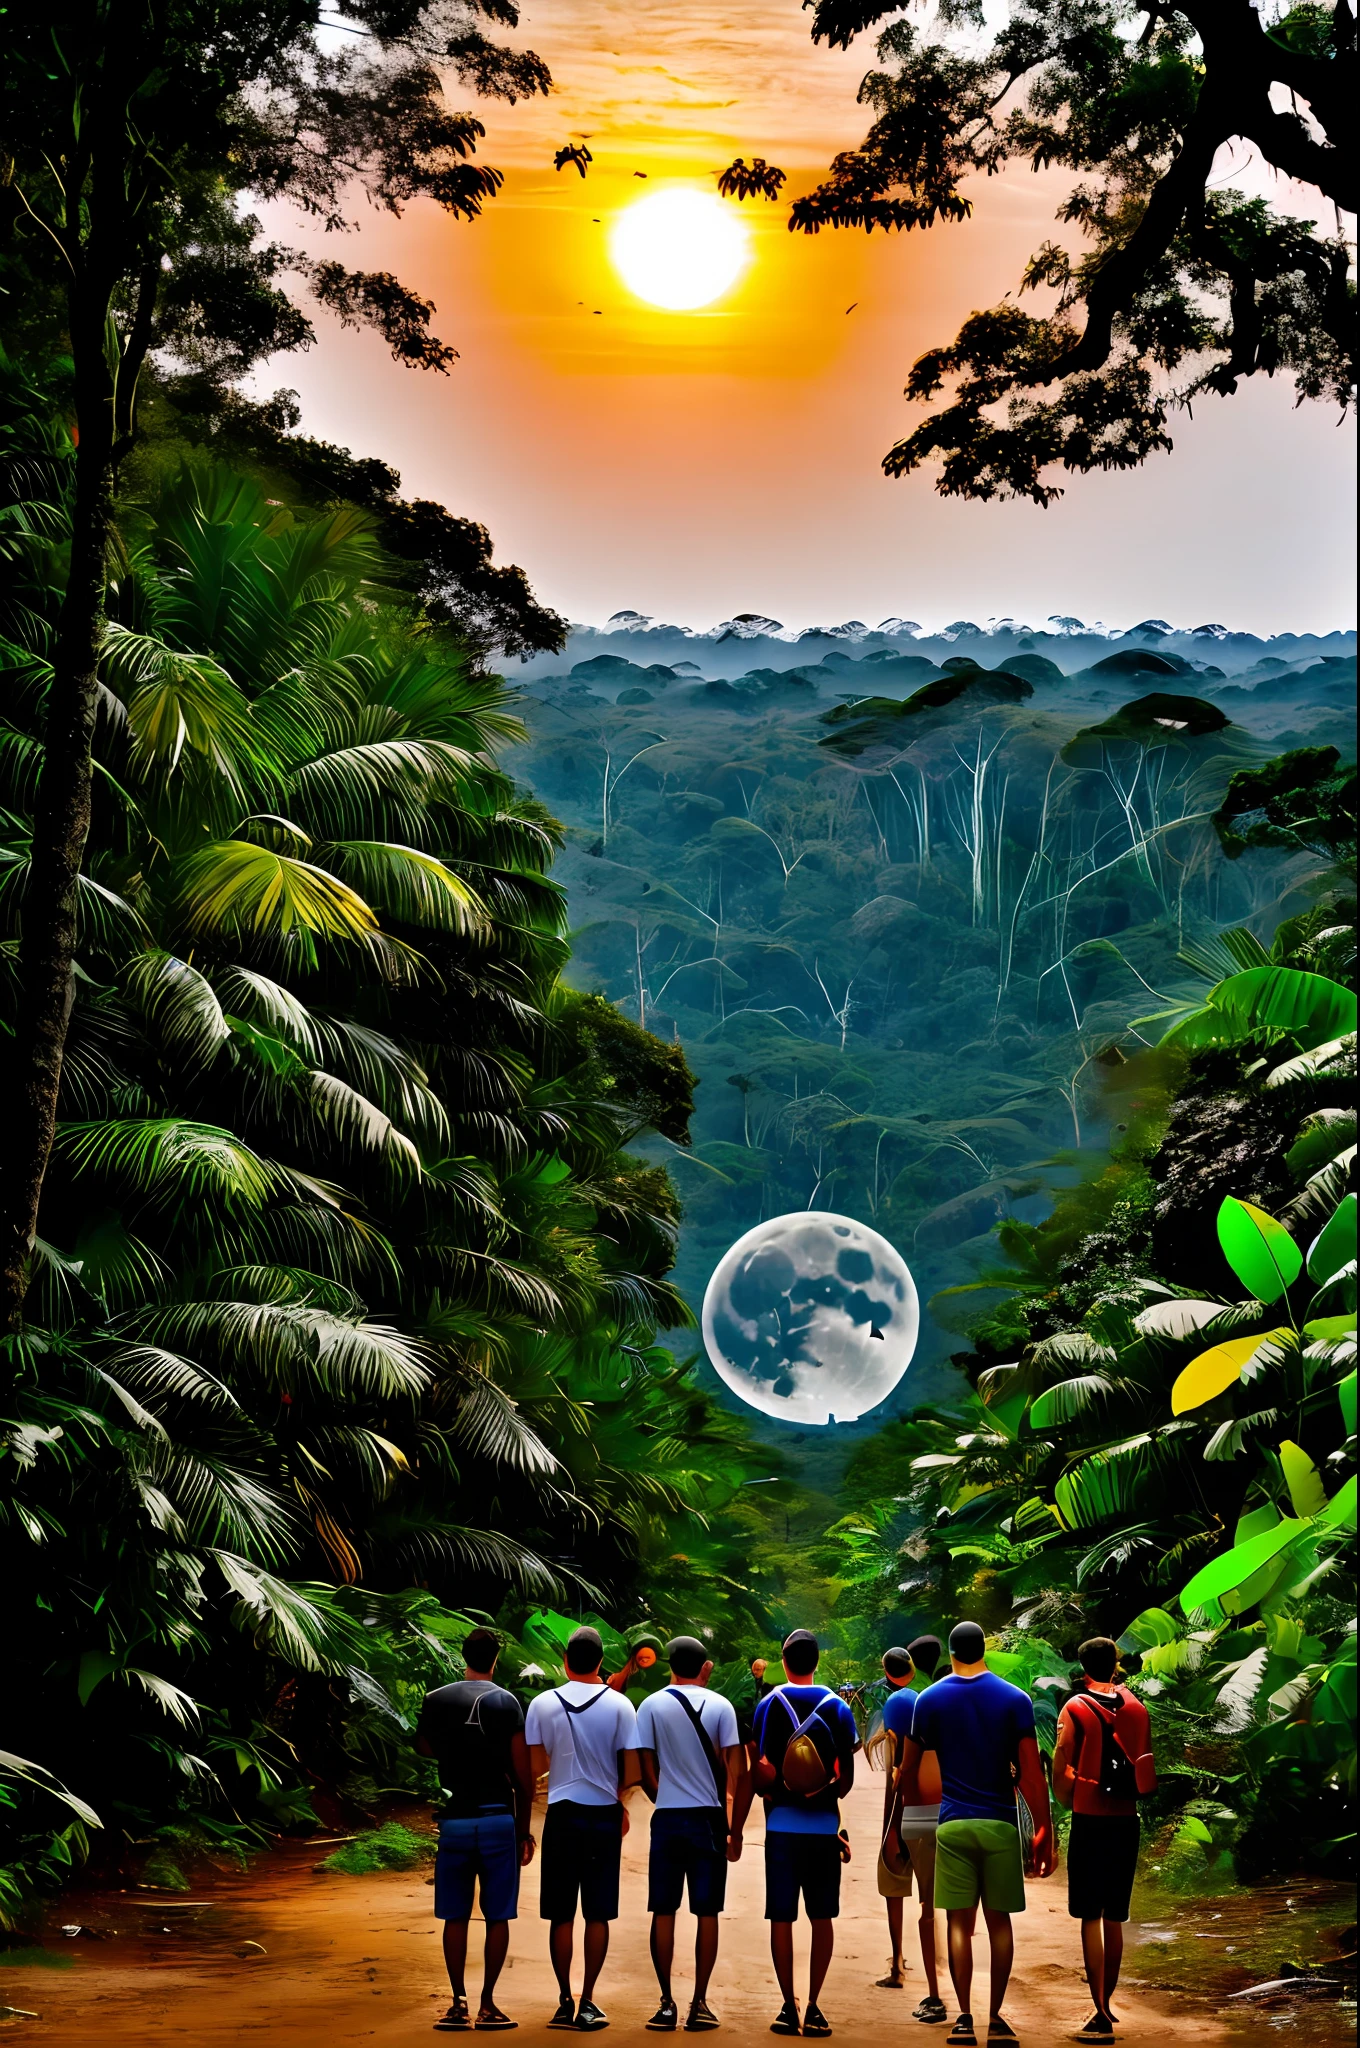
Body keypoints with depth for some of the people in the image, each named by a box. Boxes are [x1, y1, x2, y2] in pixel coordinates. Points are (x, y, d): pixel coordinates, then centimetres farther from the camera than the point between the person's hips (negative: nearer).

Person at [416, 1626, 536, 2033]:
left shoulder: (436, 1700, 2)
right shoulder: (507, 1702, -3)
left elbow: (424, 1748, 20)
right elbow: (523, 1776, -3)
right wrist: (524, 1830, 7)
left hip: (455, 1819, 2)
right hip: (498, 1818, -2)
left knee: (455, 1915, 7)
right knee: (497, 1916, 4)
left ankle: (459, 2003, 3)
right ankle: (487, 2004, 3)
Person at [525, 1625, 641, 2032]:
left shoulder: (543, 1704, -2)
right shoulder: (619, 1705, -5)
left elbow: (535, 1766, 1)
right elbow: (631, 1770, -4)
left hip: (562, 1814, 1)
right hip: (604, 1815, 0)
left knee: (561, 1914, 7)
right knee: (598, 1913, 5)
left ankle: (565, 2002, 8)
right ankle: (588, 2003, 5)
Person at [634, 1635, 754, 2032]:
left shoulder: (651, 1706, -1)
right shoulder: (720, 1706, -1)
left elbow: (647, 1772, -1)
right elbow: (737, 1772, -3)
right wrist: (735, 1830, 4)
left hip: (667, 1819, 0)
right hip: (709, 1819, 0)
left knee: (663, 1912, 6)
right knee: (707, 1913, 5)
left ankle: (666, 2004, 5)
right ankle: (699, 2005, 5)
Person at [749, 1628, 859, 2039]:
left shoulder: (770, 1704, -2)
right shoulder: (837, 1706, 3)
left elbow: (759, 1771, -5)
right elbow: (847, 1777, 5)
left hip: (782, 1823, -1)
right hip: (825, 1823, 1)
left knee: (781, 1916, 3)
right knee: (822, 1916, 6)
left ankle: (789, 2008, 0)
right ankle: (813, 2007, 2)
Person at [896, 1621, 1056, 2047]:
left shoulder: (929, 1700, 2)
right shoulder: (1015, 1700, -1)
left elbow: (908, 1770, 5)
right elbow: (1031, 1773, -5)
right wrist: (1044, 1834, -1)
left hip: (952, 1824, 0)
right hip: (1000, 1824, 0)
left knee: (959, 1922, 3)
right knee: (999, 1921, 7)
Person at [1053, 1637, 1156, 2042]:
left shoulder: (1075, 1709, -7)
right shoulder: (1137, 1708, 5)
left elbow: (1061, 1769, -7)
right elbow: (1148, 1774, 8)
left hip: (1090, 1821, -4)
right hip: (1126, 1821, 4)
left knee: (1090, 1918, -3)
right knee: (1115, 1919, 14)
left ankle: (1101, 2015, -10)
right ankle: (1106, 2004, 23)